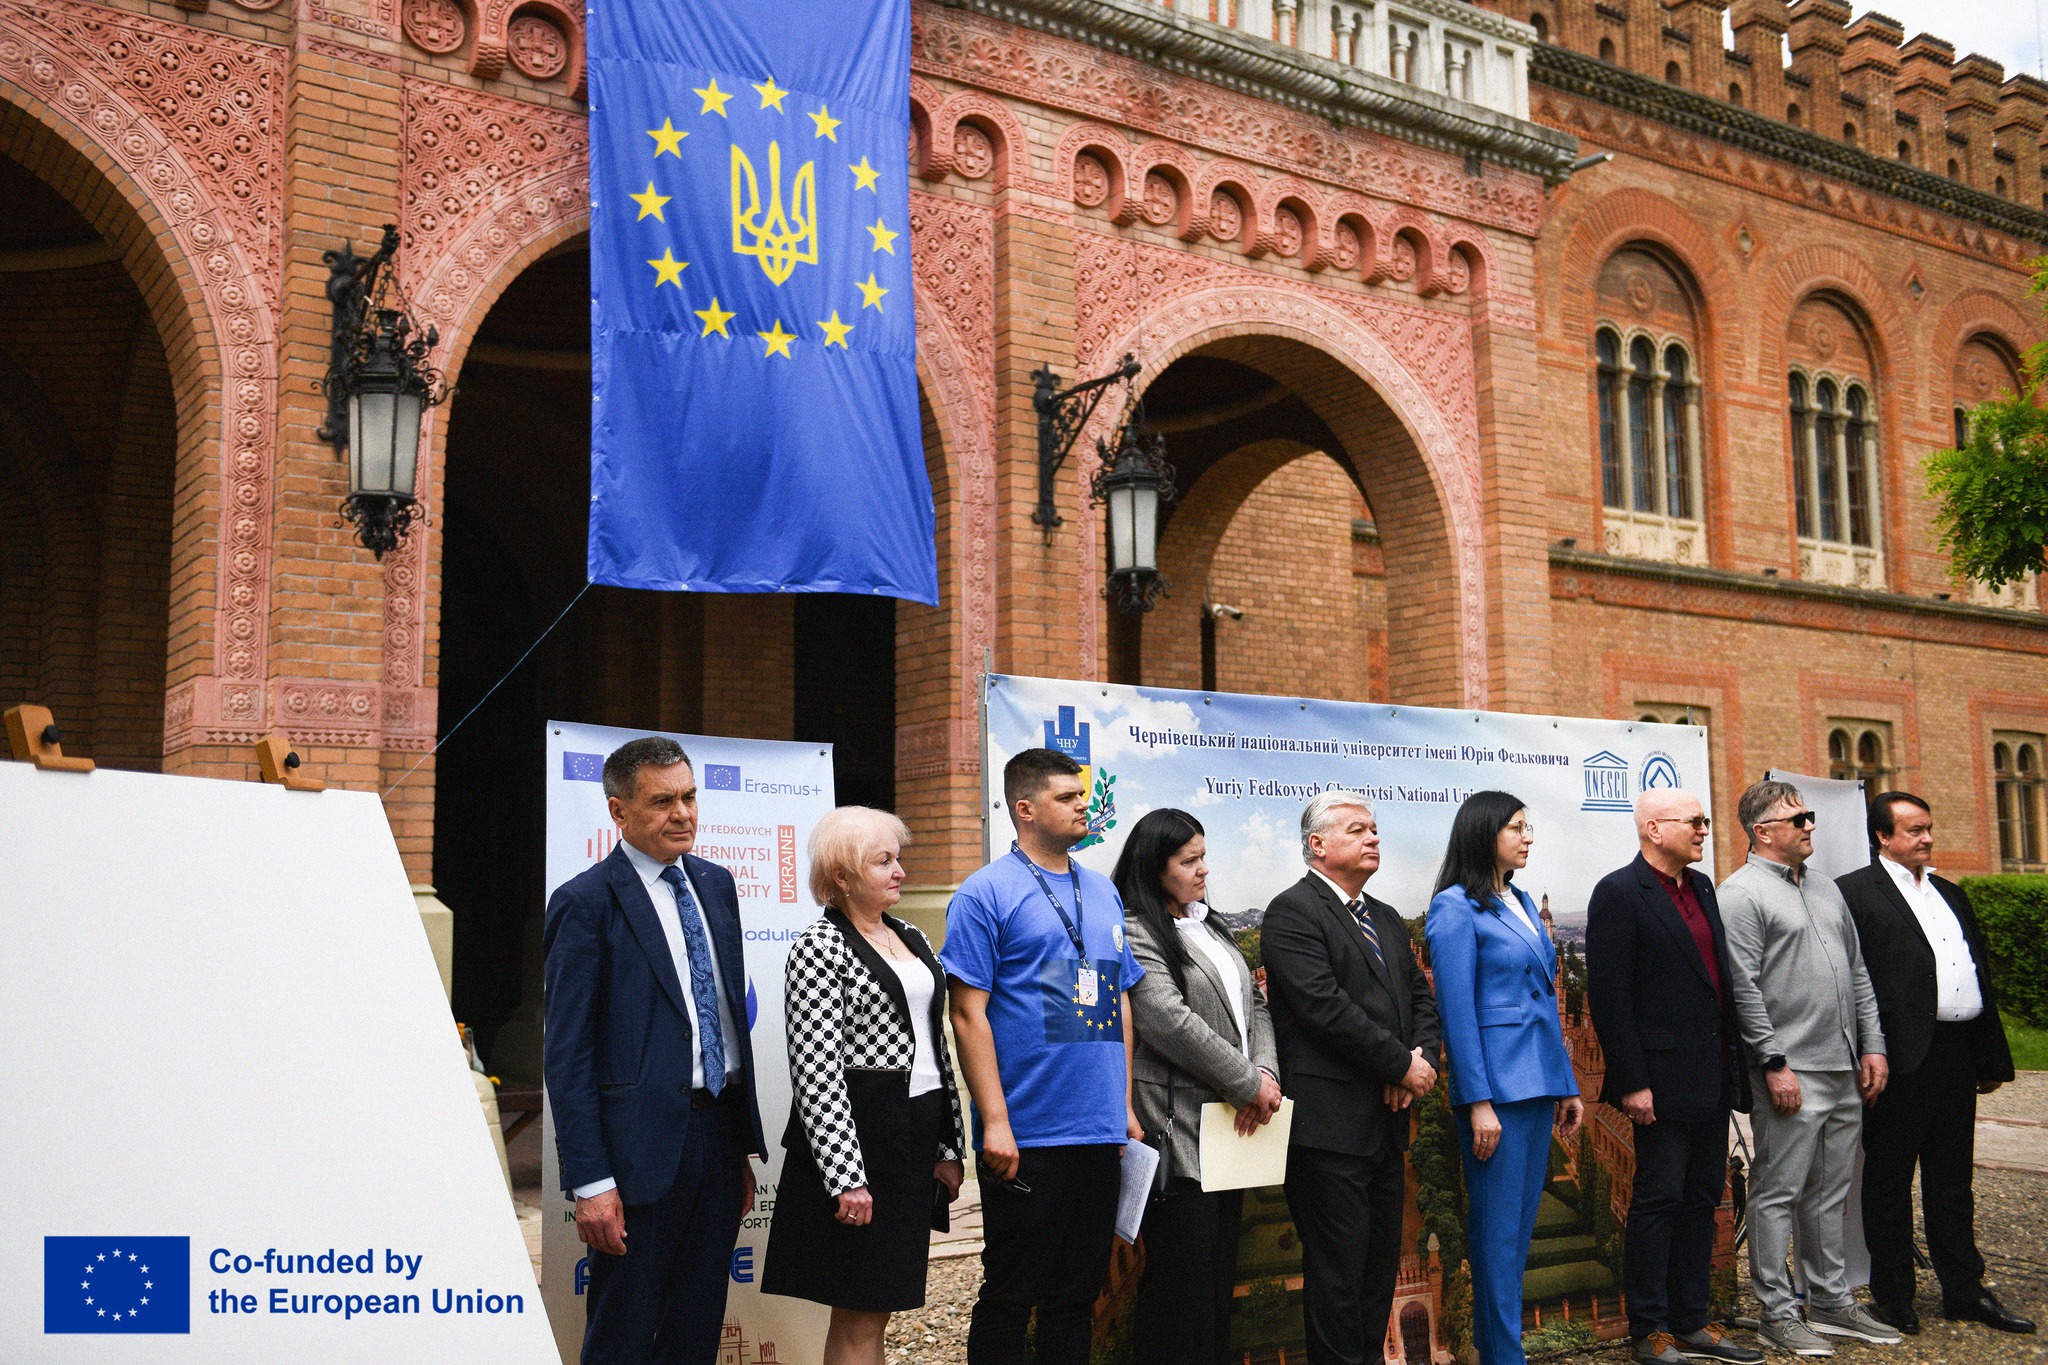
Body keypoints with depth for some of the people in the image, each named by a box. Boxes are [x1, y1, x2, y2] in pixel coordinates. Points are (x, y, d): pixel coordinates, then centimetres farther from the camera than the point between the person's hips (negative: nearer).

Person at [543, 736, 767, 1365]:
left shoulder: (716, 884, 11)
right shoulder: (586, 902, -9)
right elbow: (566, 1055, -12)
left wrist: (745, 1145, 14)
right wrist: (590, 1181, -16)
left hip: (720, 1134, 6)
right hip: (644, 1145, -6)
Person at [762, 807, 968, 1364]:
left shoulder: (912, 940, 14)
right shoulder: (820, 947, -10)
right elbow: (815, 1070, -16)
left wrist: (948, 1146, 13)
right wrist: (846, 1177, -20)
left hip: (916, 1141, 7)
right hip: (856, 1136, -7)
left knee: (874, 1307, 13)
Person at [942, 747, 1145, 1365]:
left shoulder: (1103, 892, 14)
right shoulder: (985, 893, -7)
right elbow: (968, 1012, -11)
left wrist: (1125, 1107, 13)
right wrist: (995, 1122, -16)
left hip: (1102, 1132, 6)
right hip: (1027, 1136, -6)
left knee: (1076, 1297, 14)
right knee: (1009, 1299, 3)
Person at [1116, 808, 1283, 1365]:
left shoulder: (1208, 928, 17)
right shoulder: (1135, 934, -11)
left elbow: (1253, 1003, 15)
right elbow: (1171, 1023, -20)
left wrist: (1266, 1073, -4)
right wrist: (1247, 1085, -13)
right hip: (1178, 1129, -8)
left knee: (1220, 1272, 13)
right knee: (1183, 1275, -3)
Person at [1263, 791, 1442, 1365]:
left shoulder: (1387, 920, 19)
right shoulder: (1292, 912, -9)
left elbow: (1422, 998, 18)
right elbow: (1324, 1007, -18)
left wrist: (1422, 1055, -4)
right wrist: (1402, 1065, -13)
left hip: (1386, 1120, 8)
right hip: (1330, 1120, -8)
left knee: (1380, 1268, 13)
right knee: (1339, 1268, -4)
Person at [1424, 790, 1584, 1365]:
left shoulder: (1522, 901, 15)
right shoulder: (1456, 908, -8)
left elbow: (1546, 999, 17)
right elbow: (1457, 1011, -13)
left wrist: (1567, 1084, 14)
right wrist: (1478, 1102, -16)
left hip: (1539, 1081, 8)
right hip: (1496, 1083, -8)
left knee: (1522, 1223, 12)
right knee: (1497, 1230, -3)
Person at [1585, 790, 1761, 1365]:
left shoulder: (1701, 888, 13)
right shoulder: (1619, 893, -12)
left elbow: (1719, 978, 16)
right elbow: (1608, 996, -15)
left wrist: (1734, 1065, 11)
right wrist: (1632, 1083, -18)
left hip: (1713, 1076, 8)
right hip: (1664, 1079, -8)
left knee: (1701, 1199, 13)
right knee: (1658, 1200, 0)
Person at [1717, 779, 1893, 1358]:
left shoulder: (1826, 890, 17)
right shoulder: (1742, 892, -8)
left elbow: (1858, 974, 19)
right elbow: (1743, 988, -14)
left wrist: (1872, 1046, 11)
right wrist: (1774, 1063, -16)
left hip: (1845, 1072, 8)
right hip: (1790, 1074, -8)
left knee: (1830, 1194, 14)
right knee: (1778, 1195, -1)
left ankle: (1831, 1302, 23)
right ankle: (1777, 1314, 6)